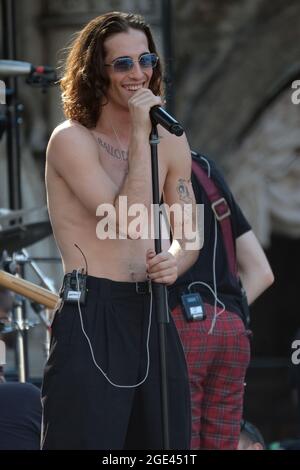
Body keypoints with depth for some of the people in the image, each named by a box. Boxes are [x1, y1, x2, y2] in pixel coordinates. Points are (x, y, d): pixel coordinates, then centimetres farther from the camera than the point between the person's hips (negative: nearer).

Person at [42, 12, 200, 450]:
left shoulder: (170, 142, 12)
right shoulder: (71, 139, -7)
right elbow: (130, 224, -17)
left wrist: (176, 261, -3)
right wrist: (140, 135, -14)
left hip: (152, 314, 7)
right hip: (90, 315, -6)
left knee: (167, 443, 6)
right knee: (88, 442, -10)